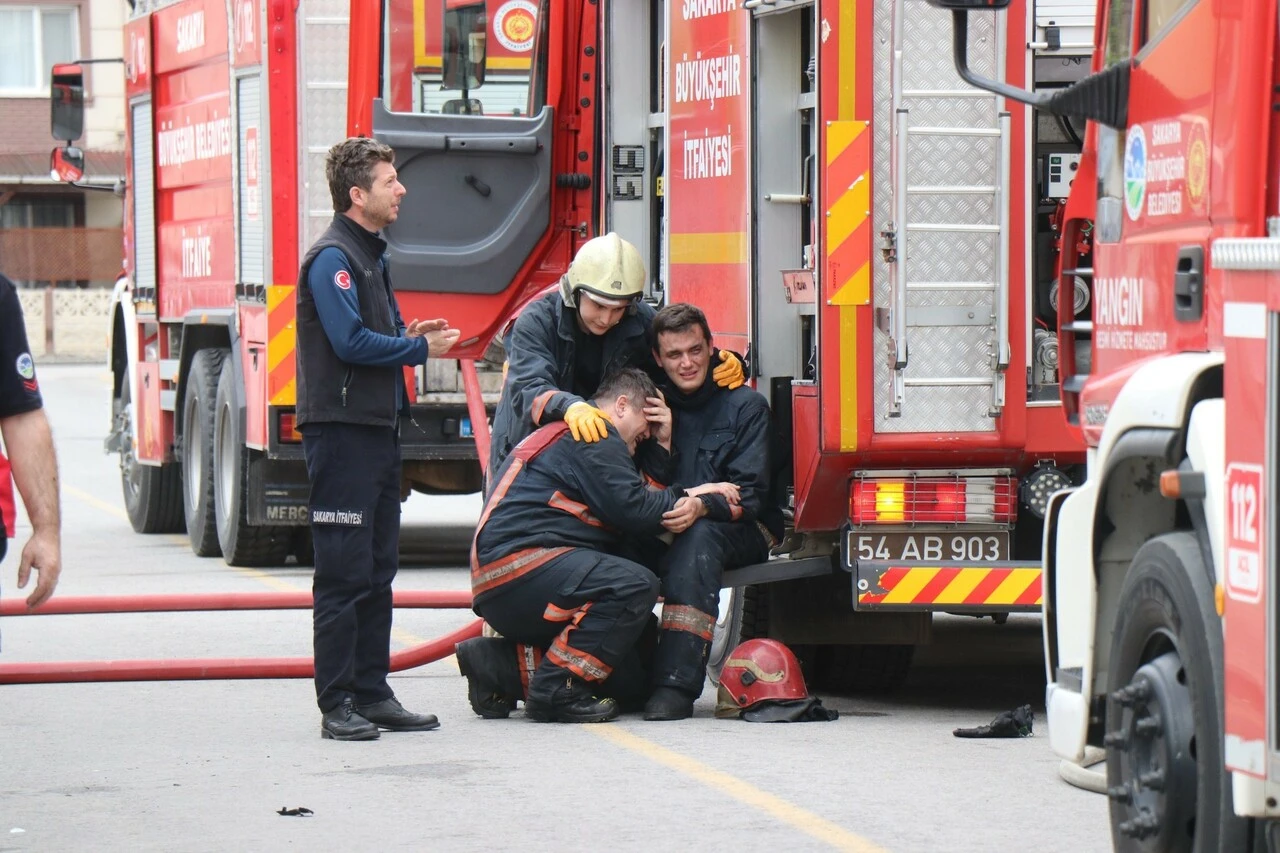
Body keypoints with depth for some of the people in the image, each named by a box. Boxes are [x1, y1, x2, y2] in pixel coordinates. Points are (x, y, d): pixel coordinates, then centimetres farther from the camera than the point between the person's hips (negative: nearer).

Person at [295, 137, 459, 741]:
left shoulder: (371, 255, 19)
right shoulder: (331, 258, -12)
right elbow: (351, 342, -20)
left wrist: (408, 336, 4)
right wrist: (420, 348, -10)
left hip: (379, 428, 10)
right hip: (341, 427, -10)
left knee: (378, 569, 11)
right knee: (344, 572, -7)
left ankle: (372, 693, 16)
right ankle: (336, 704, -4)